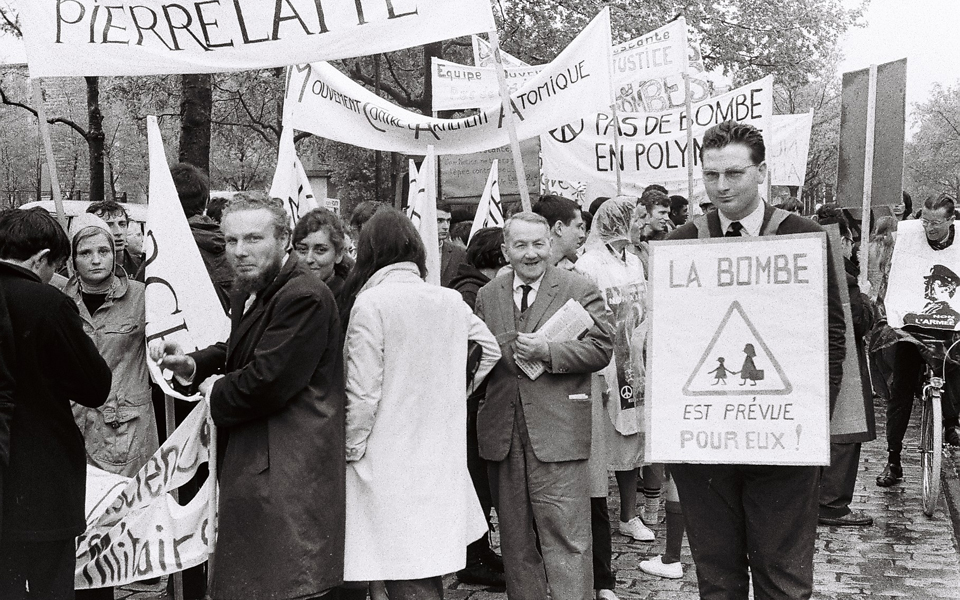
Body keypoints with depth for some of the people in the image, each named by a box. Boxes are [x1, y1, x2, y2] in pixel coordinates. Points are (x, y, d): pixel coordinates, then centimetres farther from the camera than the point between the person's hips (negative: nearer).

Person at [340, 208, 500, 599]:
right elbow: (490, 350, 18)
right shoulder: (452, 301, 4)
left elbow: (364, 392, -14)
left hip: (389, 462, -6)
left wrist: (352, 450, -1)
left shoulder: (371, 303, -13)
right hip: (443, 460, 6)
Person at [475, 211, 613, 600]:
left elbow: (601, 349, -6)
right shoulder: (487, 295, 13)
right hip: (503, 434, 4)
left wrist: (547, 351, -17)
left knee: (566, 539, -5)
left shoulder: (579, 289, 1)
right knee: (516, 541, 13)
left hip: (557, 433, -4)